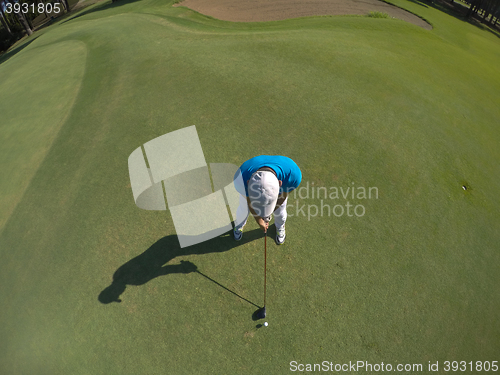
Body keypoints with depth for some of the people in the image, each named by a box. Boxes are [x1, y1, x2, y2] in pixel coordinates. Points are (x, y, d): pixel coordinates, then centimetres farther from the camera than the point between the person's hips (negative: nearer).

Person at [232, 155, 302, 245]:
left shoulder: (293, 174, -46)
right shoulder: (242, 177, -44)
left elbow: (283, 196, -22)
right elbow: (250, 203, -22)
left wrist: (268, 214, -10)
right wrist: (259, 221, -6)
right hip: (253, 183, 0)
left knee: (279, 212, 16)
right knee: (244, 208, 18)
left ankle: (280, 227, 55)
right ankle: (239, 225, 56)